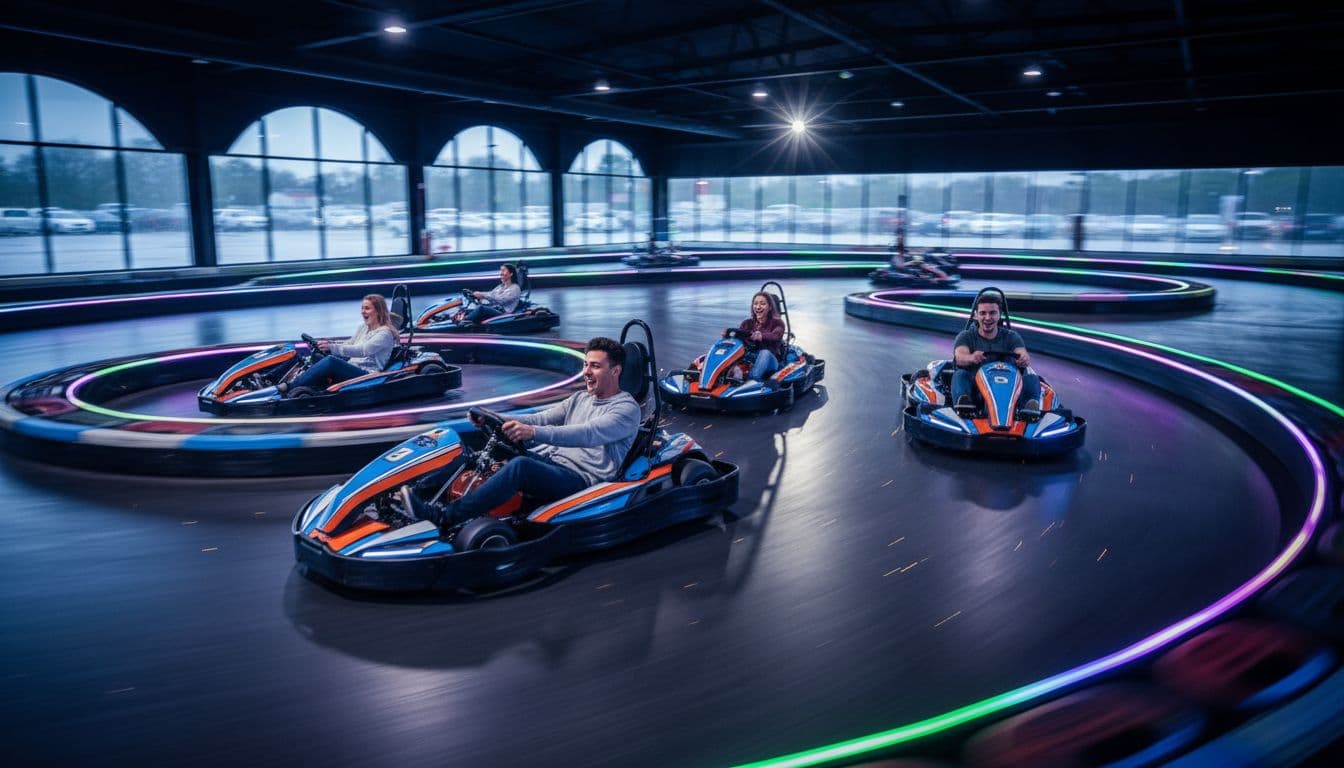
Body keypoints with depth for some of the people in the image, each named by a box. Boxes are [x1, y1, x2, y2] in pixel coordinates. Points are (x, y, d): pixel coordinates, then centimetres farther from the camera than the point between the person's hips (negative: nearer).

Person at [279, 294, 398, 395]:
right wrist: (328, 345, -3)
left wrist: (332, 348, -29)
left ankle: (289, 387, -32)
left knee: (330, 360, -30)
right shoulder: (362, 327, 20)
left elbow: (363, 350, -20)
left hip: (368, 375, -8)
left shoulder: (385, 332, -6)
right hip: (350, 369, 8)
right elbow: (348, 344, 17)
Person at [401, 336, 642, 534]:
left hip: (581, 479, -8)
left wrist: (533, 432, -35)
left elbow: (588, 434, -22)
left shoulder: (627, 409, -5)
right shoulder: (580, 398, 21)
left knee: (520, 465, -34)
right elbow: (541, 418, 11)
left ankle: (443, 517, -37)